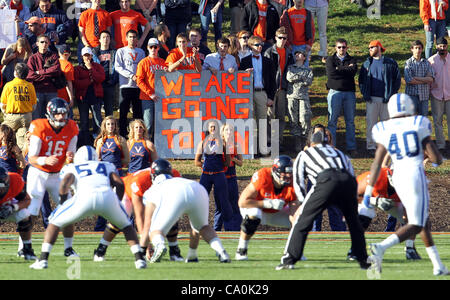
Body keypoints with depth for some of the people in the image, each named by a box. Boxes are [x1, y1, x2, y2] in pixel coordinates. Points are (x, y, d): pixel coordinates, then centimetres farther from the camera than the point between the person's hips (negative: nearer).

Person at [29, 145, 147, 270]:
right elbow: (119, 183, 18)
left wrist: (63, 202, 19)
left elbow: (66, 181, 7)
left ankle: (43, 259, 4)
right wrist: (117, 202, 30)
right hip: (108, 197, 2)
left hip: (85, 198, -2)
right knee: (125, 225, 29)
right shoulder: (106, 166, 35)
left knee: (55, 222, 18)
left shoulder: (71, 168, 29)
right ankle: (139, 258, 14)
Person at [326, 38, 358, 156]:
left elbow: (353, 71, -8)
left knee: (350, 121, 4)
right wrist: (346, 69, -5)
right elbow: (331, 74, -9)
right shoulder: (330, 60, 9)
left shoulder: (352, 60, 12)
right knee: (332, 121, -3)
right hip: (335, 92, -2)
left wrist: (339, 70, -6)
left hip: (349, 92, 2)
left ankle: (351, 147, 7)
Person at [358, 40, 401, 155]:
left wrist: (391, 94, -3)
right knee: (371, 123, -3)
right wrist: (364, 93, 2)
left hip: (385, 98, -2)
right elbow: (361, 80, 18)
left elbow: (397, 79, 6)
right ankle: (371, 147, -1)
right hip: (371, 98, 2)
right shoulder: (367, 63, 13)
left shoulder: (390, 63, 4)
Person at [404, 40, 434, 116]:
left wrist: (416, 78, -12)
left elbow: (431, 79, -4)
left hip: (424, 96, 3)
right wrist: (425, 81, -7)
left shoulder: (427, 63, 9)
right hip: (412, 95, -3)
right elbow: (409, 80, -12)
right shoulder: (408, 63, 0)